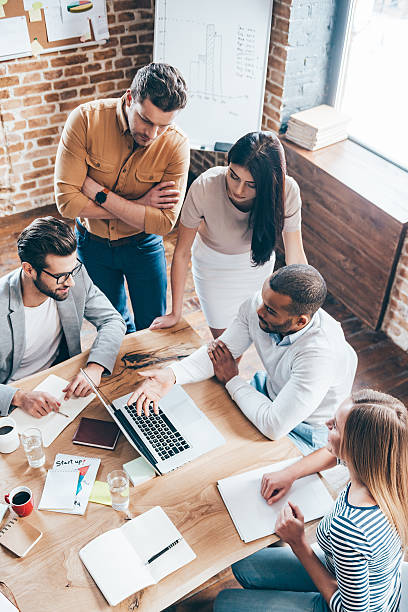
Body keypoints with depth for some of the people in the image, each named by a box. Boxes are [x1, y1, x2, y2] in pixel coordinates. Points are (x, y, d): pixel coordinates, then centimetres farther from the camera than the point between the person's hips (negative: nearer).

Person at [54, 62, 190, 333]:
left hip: (143, 245, 0)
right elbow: (67, 201, -26)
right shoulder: (86, 119, -24)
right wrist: (139, 206, -27)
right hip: (93, 243, 1)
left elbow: (164, 222, -26)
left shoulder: (176, 145, -23)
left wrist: (98, 191, -28)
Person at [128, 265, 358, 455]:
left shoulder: (321, 353, -40)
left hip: (303, 430, -6)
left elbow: (274, 426, -37)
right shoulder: (259, 304, -22)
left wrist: (232, 380, -22)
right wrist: (171, 375, -30)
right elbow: (221, 350, -12)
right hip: (270, 390, 6)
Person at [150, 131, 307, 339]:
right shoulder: (204, 188, -37)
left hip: (257, 263, 2)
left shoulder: (286, 191, -33)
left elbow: (295, 257, -19)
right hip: (213, 265, -1)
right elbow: (181, 253, -23)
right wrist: (175, 313, -14)